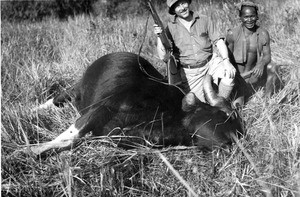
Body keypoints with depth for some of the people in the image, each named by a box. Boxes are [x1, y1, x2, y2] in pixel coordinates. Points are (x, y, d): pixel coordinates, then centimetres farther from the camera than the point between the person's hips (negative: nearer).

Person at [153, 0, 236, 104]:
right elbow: (163, 56, -7)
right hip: (190, 72, -1)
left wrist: (226, 60, -19)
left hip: (211, 62, 1)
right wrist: (159, 37, -23)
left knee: (230, 72, -26)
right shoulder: (171, 28, -4)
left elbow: (218, 41, -3)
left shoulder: (204, 20, -1)